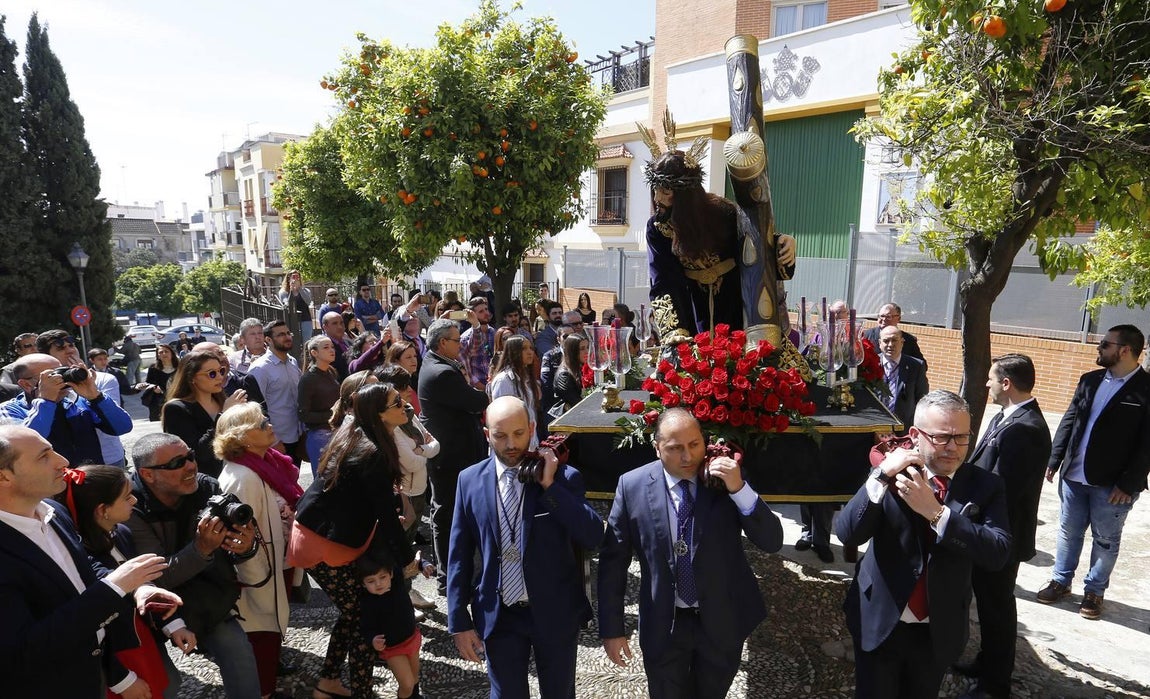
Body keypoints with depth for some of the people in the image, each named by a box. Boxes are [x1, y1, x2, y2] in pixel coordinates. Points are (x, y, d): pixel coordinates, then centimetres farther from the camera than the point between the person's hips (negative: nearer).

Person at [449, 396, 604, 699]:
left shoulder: (564, 477, -10)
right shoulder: (470, 480, -5)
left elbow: (593, 537, -20)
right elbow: (459, 555, -1)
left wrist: (550, 485, -24)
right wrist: (459, 622, -1)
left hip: (556, 614, -1)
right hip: (498, 616, 1)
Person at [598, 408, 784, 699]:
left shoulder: (727, 479, -12)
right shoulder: (632, 485, -14)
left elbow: (772, 542, -14)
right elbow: (613, 559, -7)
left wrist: (739, 489, -28)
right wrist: (612, 628, -5)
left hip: (723, 622, 1)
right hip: (663, 625, -1)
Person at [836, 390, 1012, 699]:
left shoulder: (985, 485, -6)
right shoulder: (891, 474, -10)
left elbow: (999, 552, -19)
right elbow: (847, 534, -20)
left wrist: (935, 512, -29)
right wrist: (882, 475, -30)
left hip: (939, 631, 2)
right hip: (879, 623, -1)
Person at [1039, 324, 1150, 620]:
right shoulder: (1090, 380, 6)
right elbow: (1069, 421, 9)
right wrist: (1054, 460, 5)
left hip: (1112, 484, -5)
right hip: (1074, 476, 5)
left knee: (1106, 540, 12)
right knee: (1068, 532, 16)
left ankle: (1095, 591, 27)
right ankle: (1061, 581, 30)